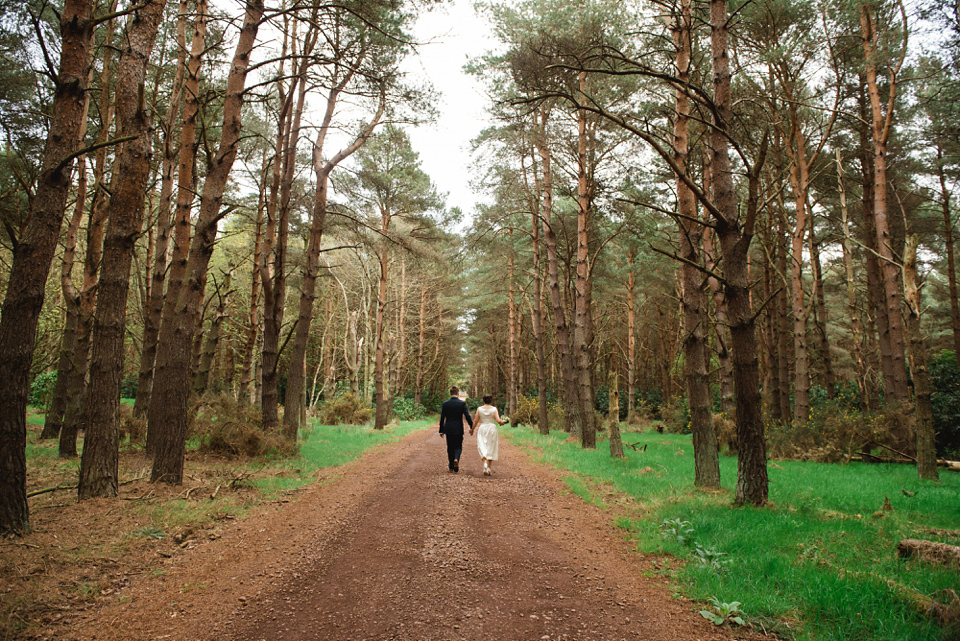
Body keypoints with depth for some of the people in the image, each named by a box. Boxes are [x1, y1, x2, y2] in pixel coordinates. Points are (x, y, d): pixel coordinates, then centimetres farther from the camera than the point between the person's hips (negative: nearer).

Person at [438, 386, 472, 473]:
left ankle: (451, 467, 14)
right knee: (458, 446, 10)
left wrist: (441, 431, 7)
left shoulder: (445, 403, -3)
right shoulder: (462, 403, -7)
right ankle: (456, 459, -19)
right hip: (458, 429, -1)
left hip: (448, 429, 2)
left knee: (450, 447, 12)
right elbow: (467, 416, -8)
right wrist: (472, 427, 2)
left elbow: (442, 418, 0)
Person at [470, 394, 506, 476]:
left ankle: (485, 463, -23)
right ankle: (488, 468, 11)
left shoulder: (479, 409, -2)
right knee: (491, 449, 10)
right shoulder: (494, 409, -4)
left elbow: (476, 421, 1)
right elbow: (498, 420, -11)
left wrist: (472, 429, 15)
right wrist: (503, 422, 11)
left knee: (483, 448, 2)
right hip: (492, 428, 0)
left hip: (482, 429, 0)